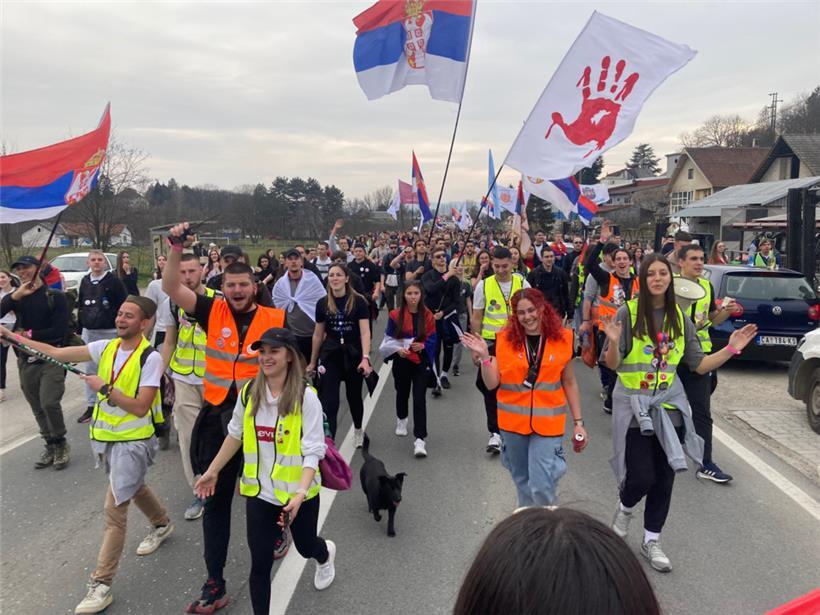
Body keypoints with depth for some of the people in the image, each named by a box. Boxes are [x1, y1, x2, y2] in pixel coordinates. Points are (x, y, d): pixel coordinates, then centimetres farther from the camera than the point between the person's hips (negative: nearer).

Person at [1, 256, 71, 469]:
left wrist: (30, 335, -10)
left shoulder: (55, 296, -5)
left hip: (51, 358, -5)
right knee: (37, 408, 10)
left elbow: (60, 330, -12)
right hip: (26, 361, 5)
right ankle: (50, 447, 24)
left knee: (49, 403, -15)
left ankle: (61, 444, 6)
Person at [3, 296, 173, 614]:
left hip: (133, 441, -7)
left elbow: (140, 407, -21)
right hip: (105, 437, 7)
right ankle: (162, 524, 53)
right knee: (132, 486, 27)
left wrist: (104, 388, -21)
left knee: (114, 508, -7)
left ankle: (101, 584, 2)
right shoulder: (106, 347, 0)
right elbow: (57, 353, -2)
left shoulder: (150, 358, -18)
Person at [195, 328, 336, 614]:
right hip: (259, 491, 3)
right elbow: (235, 435, 11)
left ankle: (326, 555, 59)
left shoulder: (306, 397, -18)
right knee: (260, 562, 4)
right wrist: (213, 471, 14)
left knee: (306, 547, 22)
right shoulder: (249, 393, -4)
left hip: (299, 493, -2)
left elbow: (313, 451, -20)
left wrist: (300, 493, -30)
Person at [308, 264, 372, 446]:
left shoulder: (358, 301, -9)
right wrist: (313, 362, 13)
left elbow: (365, 332, -14)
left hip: (353, 355, -1)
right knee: (328, 401, -7)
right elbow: (318, 335, 9)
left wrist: (365, 358, -27)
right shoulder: (322, 304, 0)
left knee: (354, 396, 16)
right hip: (330, 356, 1)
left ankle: (358, 429, 43)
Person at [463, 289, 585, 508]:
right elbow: (491, 384, -8)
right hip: (513, 422, 2)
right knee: (522, 480, 19)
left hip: (547, 423, -1)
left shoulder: (562, 339, -5)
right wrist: (484, 357, -23)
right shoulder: (505, 339, -6)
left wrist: (578, 422, 4)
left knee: (541, 486, -7)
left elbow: (569, 383, 4)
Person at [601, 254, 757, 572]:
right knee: (642, 476, -6)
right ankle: (624, 507, 31)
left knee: (664, 477, 10)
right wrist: (614, 342, -29)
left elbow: (699, 365, 7)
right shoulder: (628, 312, -9)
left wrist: (731, 349, -4)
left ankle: (651, 540, 29)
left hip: (669, 404, 4)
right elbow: (612, 364, -9)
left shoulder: (680, 318, 5)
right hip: (633, 403, -4)